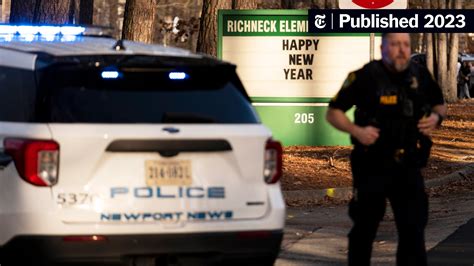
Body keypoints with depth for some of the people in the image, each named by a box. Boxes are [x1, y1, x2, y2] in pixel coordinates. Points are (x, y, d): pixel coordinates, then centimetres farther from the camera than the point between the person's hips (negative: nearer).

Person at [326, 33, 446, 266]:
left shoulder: (420, 76, 4)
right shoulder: (365, 77, -8)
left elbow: (439, 105, 20)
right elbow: (333, 113, -4)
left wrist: (436, 117, -3)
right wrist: (356, 131, -20)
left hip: (409, 168, 3)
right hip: (372, 167, -3)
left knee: (414, 227, -4)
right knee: (364, 228, 10)